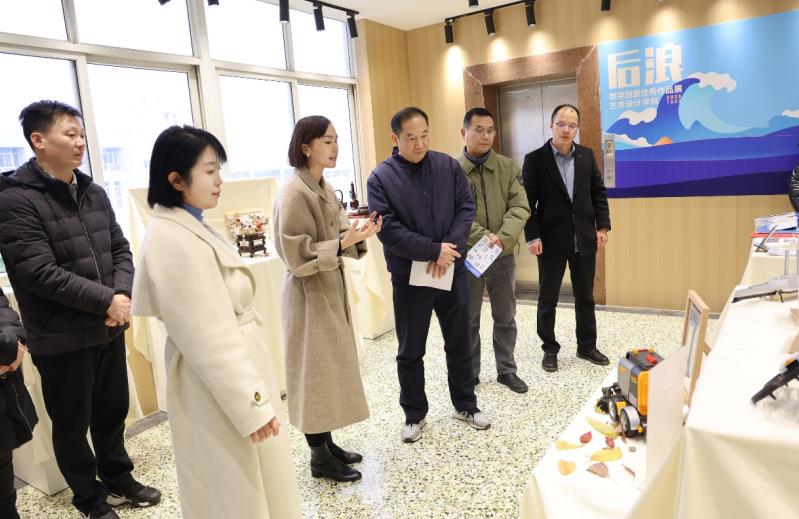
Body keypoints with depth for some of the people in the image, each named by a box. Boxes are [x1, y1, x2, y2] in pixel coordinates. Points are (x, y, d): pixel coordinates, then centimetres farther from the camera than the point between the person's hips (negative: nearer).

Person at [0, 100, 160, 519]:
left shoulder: (94, 193, 7)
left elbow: (120, 249, 7)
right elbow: (40, 272, -21)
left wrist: (123, 295, -11)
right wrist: (106, 300, -18)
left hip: (110, 329, 6)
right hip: (62, 339, -6)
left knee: (113, 412, 19)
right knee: (72, 424, 12)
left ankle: (118, 479, 40)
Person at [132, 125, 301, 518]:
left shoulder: (189, 227, 7)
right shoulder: (174, 240, -24)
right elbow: (207, 338, -25)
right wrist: (252, 405, -20)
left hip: (232, 367, 10)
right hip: (221, 388, -9)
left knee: (252, 482, 24)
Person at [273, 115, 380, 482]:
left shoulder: (324, 187, 8)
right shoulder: (294, 193, -20)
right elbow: (297, 255, -22)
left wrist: (358, 234, -7)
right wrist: (342, 244, -28)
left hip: (331, 288, 9)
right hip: (309, 293, -9)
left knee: (331, 368, 16)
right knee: (315, 371, 2)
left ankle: (327, 444, 31)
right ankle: (319, 457, 18)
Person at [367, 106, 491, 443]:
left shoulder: (447, 165, 1)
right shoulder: (381, 178, -9)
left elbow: (466, 207, -1)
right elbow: (388, 230, -17)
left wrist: (450, 247, -16)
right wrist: (434, 251, -19)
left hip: (453, 270, 3)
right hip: (409, 277, -2)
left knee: (459, 343, 16)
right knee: (411, 351, 11)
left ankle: (465, 405, 35)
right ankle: (414, 415, 29)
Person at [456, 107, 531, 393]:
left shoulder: (508, 167, 2)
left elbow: (520, 207, -6)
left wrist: (502, 238, -21)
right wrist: (483, 237, -23)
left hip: (503, 255, 3)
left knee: (505, 317, 13)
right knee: (469, 320, 10)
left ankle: (507, 370, 30)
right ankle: (470, 374, 26)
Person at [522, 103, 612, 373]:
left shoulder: (587, 155, 5)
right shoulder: (535, 159, -7)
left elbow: (598, 192, 10)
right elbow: (528, 202, -8)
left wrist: (603, 226, 2)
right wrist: (532, 236, -14)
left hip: (584, 239, 4)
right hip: (551, 240, -3)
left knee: (585, 297, 13)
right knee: (548, 299, 7)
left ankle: (587, 346, 29)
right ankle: (550, 349, 23)